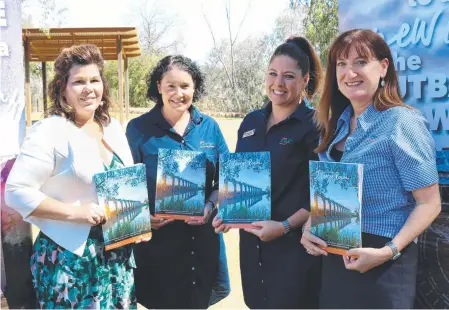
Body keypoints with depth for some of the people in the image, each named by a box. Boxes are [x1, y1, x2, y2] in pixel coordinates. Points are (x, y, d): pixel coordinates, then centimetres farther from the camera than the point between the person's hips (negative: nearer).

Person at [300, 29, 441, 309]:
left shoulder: (403, 122, -13)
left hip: (382, 264, -6)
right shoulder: (337, 125, 7)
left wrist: (389, 251, -24)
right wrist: (309, 227, -4)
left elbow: (429, 204, -14)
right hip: (335, 258, 6)